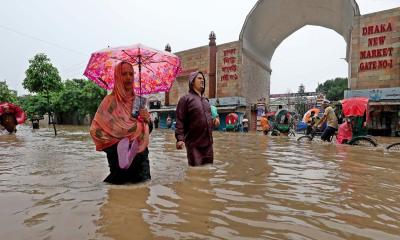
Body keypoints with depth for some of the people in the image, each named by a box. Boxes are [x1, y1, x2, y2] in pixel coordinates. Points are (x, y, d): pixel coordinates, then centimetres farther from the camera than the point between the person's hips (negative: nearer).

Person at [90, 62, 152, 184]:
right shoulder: (110, 101, -7)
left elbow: (147, 130, 11)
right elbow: (96, 129, -10)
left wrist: (147, 120, -9)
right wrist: (118, 146, -13)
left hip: (140, 157, 4)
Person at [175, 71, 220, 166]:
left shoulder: (205, 100, 16)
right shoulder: (186, 99, -5)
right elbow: (180, 121, -11)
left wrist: (215, 120, 5)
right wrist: (180, 138, -21)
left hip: (208, 142, 7)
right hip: (194, 144, -6)